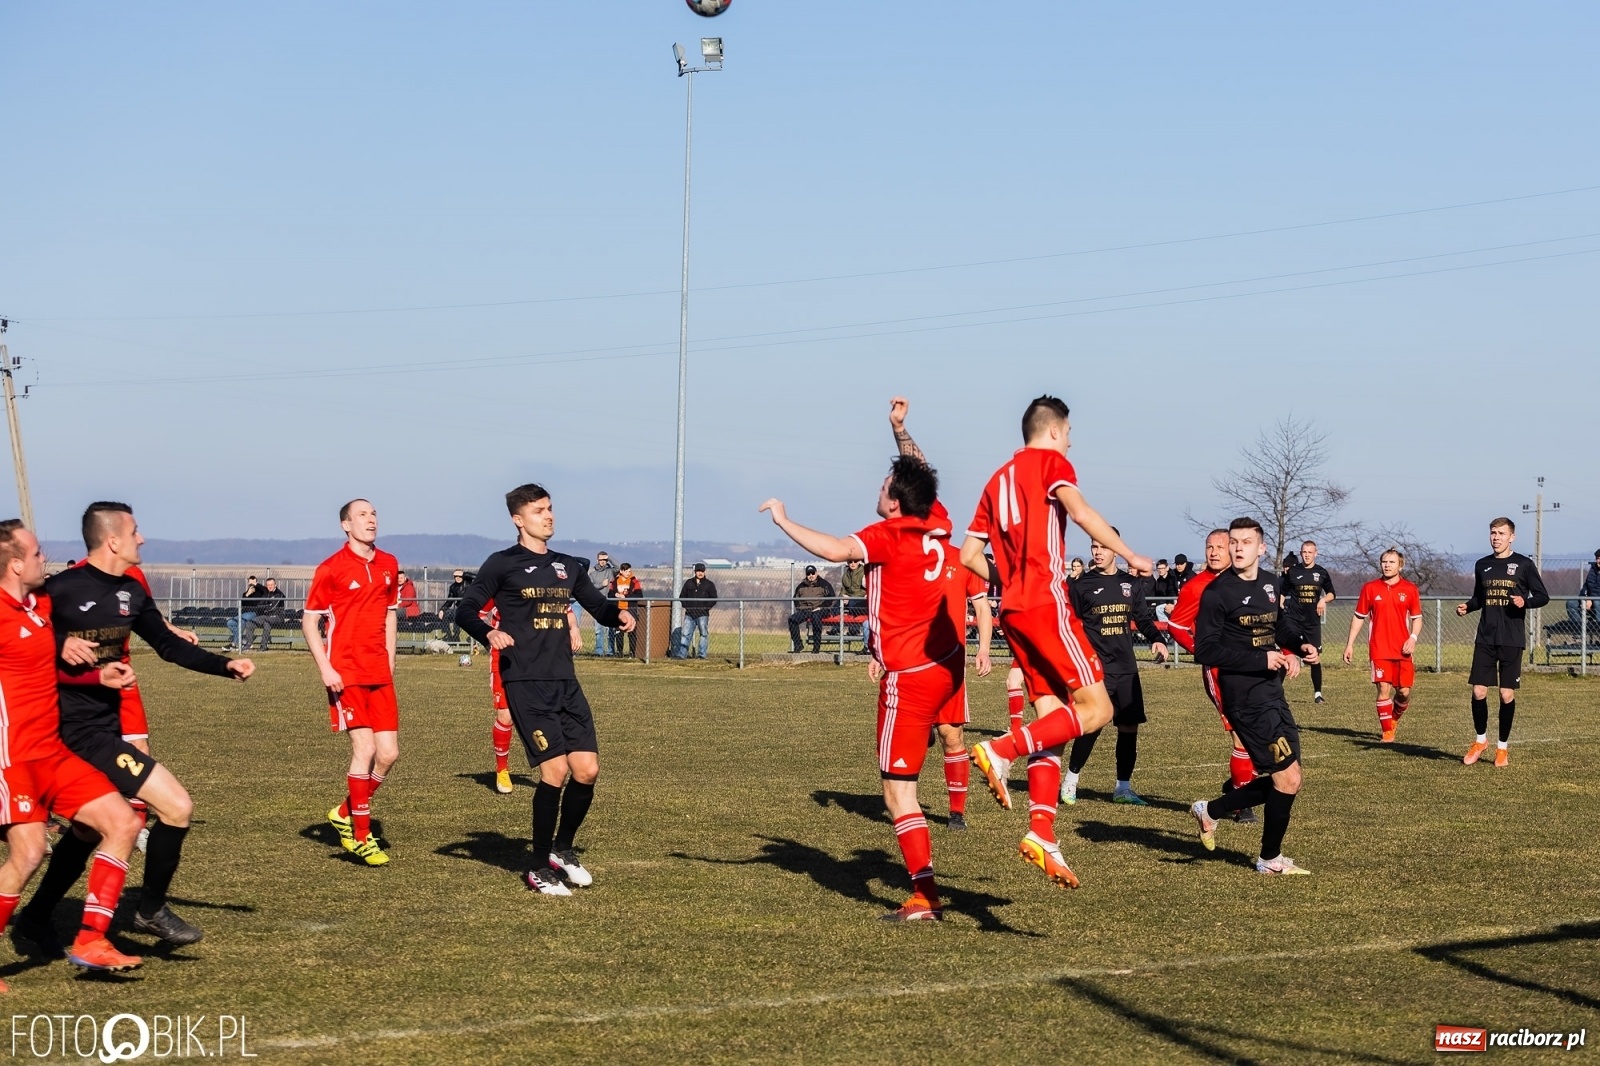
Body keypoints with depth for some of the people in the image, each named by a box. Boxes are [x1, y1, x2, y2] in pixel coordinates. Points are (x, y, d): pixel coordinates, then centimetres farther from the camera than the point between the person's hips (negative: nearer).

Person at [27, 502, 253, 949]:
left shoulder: (131, 592, 8)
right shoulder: (61, 589, -16)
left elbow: (169, 645, 17)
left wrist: (226, 666, 8)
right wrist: (60, 646, -26)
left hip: (107, 724, 9)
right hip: (80, 729, -9)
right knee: (177, 806, -11)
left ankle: (38, 917, 37)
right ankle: (151, 910, 5)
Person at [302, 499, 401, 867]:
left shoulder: (388, 565, 10)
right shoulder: (330, 569, -6)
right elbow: (309, 622, -3)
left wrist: (390, 660, 13)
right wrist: (325, 669, -11)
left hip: (379, 674, 6)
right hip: (346, 674, -6)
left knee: (388, 753, 1)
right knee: (365, 748, -10)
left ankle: (346, 813, 23)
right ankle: (361, 837, 1)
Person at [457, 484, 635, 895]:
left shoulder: (569, 566, 16)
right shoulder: (503, 564, -2)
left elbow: (597, 605, 24)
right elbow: (465, 611, -5)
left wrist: (619, 615, 1)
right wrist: (489, 634, -25)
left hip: (565, 683, 6)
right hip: (525, 684, -6)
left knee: (587, 769, -2)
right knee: (555, 770, -13)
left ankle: (563, 850, 21)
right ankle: (539, 868, 2)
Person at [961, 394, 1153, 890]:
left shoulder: (999, 478, 21)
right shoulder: (1050, 461, 1)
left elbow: (969, 554, 19)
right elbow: (1081, 513, -18)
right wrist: (1129, 555, -11)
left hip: (1013, 609, 8)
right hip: (1046, 602, -8)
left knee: (1053, 718, 6)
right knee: (1096, 708, -6)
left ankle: (1041, 832, -5)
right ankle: (1001, 749, -20)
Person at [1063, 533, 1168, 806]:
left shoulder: (1131, 584, 11)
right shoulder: (1081, 586, 0)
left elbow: (1144, 618, 16)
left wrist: (1157, 640, -3)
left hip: (1126, 668, 4)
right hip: (1095, 667, -4)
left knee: (1129, 726, 4)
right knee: (1093, 725, -13)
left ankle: (1123, 788, 16)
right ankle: (1070, 780, 6)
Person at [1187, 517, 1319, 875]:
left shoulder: (1270, 583, 9)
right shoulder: (1217, 592, -13)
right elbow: (1205, 649, -17)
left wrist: (1299, 645, 5)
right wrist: (1261, 659, -21)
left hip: (1272, 692, 8)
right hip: (1245, 696, -8)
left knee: (1280, 780, 12)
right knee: (1288, 778, -6)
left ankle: (1211, 811, 27)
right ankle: (1270, 860, 11)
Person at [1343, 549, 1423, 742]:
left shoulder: (1410, 589, 4)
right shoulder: (1370, 588, 4)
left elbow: (1417, 618, 9)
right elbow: (1359, 617, 10)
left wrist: (1413, 638, -9)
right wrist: (1350, 644, 6)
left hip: (1403, 649, 1)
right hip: (1379, 649, -1)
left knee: (1404, 691, 0)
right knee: (1384, 689, -7)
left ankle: (1394, 718, 29)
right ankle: (1387, 731, 2)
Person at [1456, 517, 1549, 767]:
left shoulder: (1524, 564, -1)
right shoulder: (1482, 565, 10)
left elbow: (1543, 596, 1)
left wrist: (1525, 602, -18)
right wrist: (1467, 607, 0)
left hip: (1512, 640, -3)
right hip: (1485, 639, 3)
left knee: (1507, 695, -1)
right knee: (1478, 692, -2)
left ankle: (1503, 747, 14)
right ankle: (1480, 740, 19)